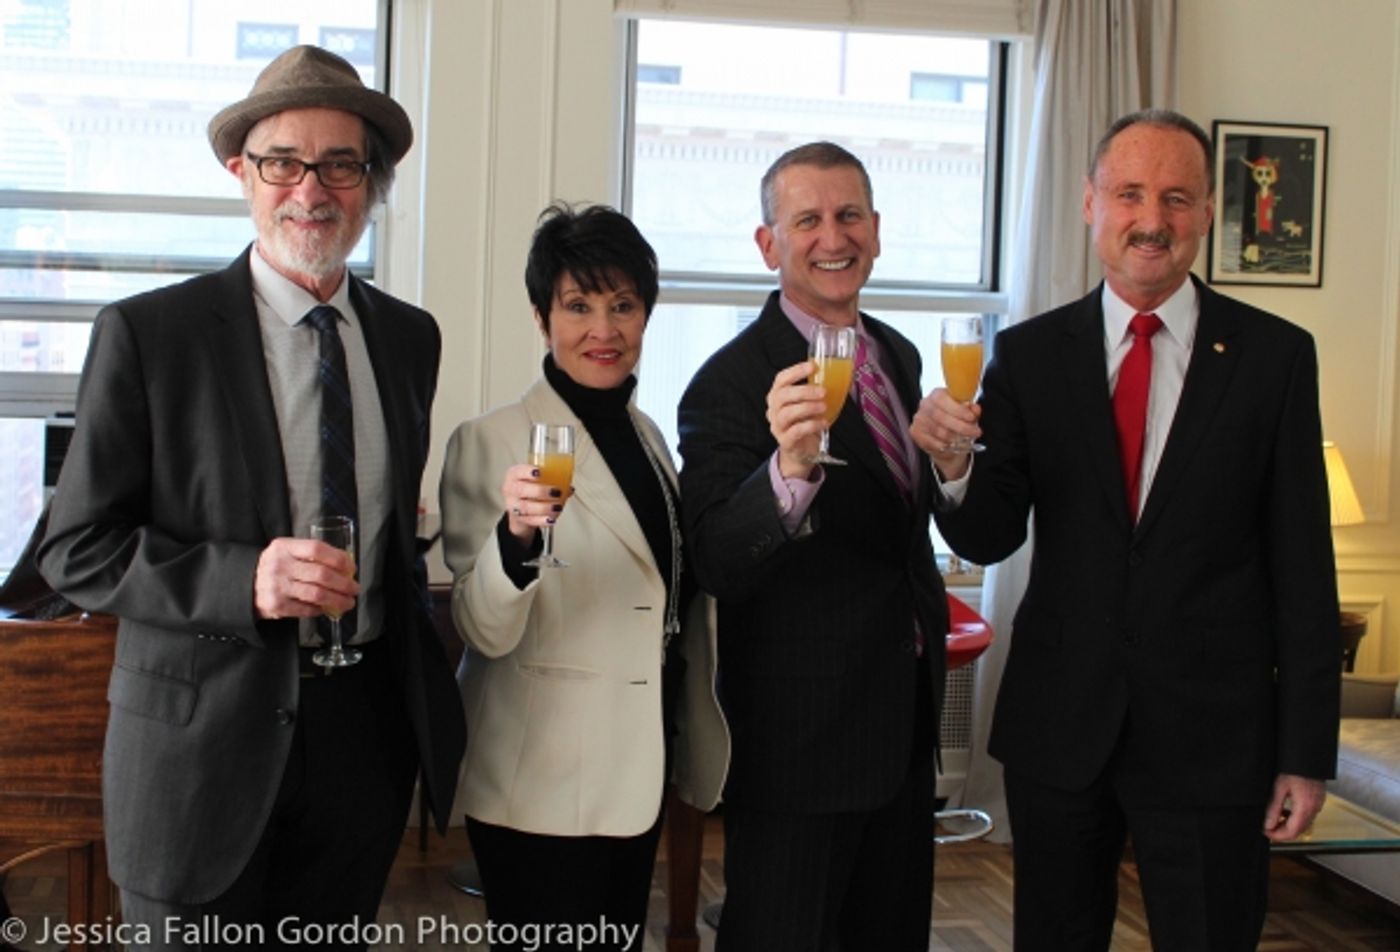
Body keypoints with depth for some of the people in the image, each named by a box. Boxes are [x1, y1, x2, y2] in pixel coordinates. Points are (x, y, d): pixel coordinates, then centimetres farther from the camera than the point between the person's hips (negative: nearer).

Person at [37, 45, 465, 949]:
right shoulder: (147, 333, -8)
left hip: (365, 729, 4)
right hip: (206, 740, -4)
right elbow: (77, 550, -8)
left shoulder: (410, 336, 7)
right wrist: (244, 578, -23)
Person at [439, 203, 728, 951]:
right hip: (544, 786, -6)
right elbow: (485, 632, -18)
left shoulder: (647, 436, 7)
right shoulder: (490, 441, -13)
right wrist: (516, 536, -35)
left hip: (636, 773, 7)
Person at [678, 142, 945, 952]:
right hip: (800, 733, -7)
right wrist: (788, 470, -43)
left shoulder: (900, 356, 6)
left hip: (906, 722, 8)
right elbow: (718, 567, -28)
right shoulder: (733, 382, -17)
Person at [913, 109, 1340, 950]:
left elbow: (1303, 564, -2)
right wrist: (954, 465, -23)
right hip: (1059, 724, 2)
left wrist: (1307, 752, -3)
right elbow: (988, 539, -1)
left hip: (1212, 733, -1)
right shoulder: (1029, 354, 0)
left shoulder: (1275, 356, -3)